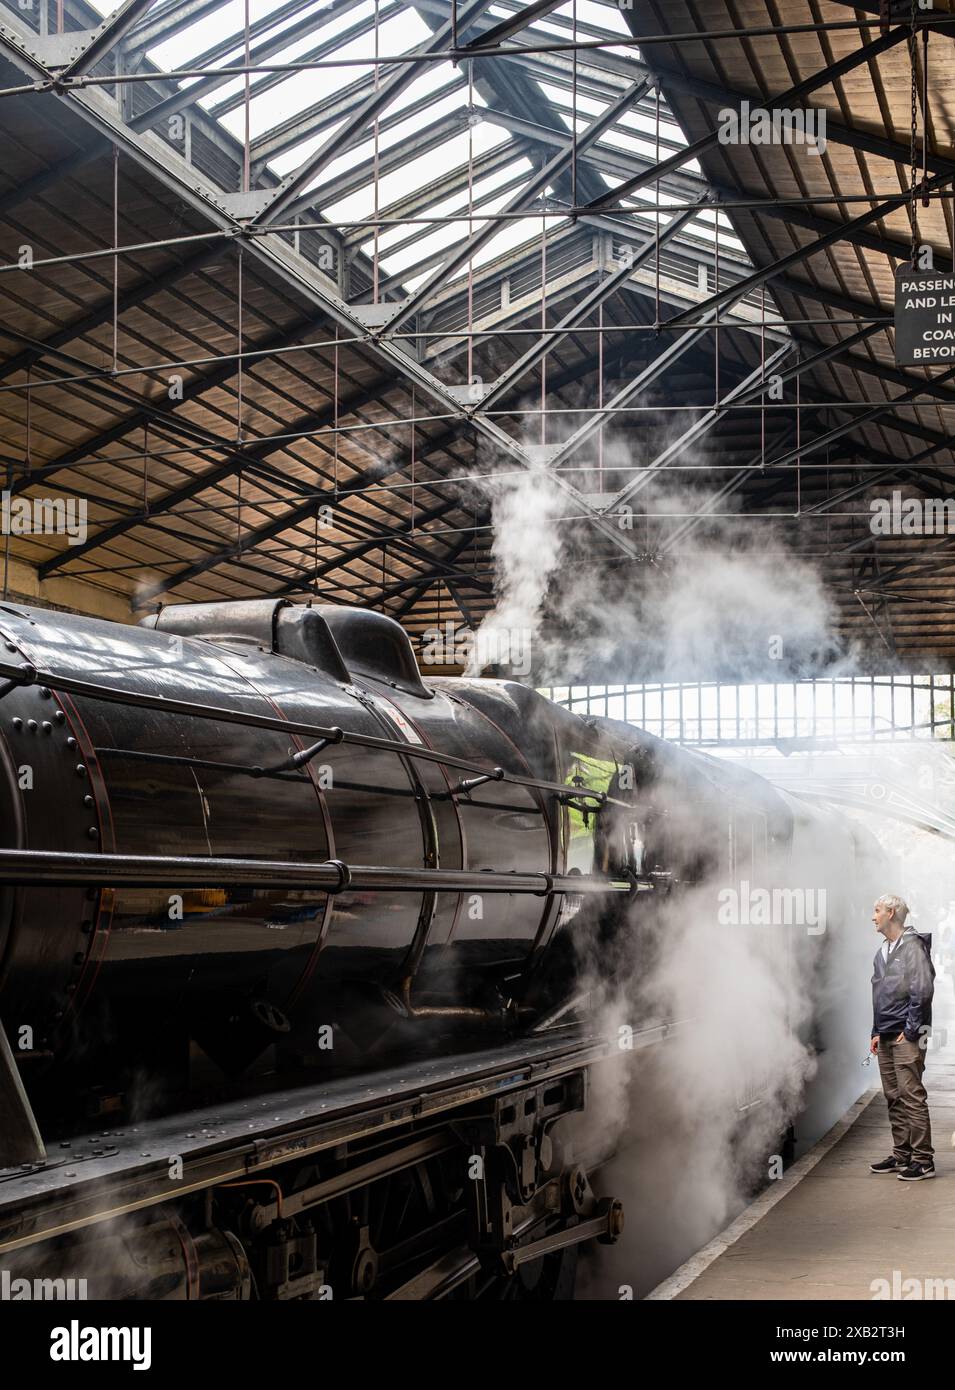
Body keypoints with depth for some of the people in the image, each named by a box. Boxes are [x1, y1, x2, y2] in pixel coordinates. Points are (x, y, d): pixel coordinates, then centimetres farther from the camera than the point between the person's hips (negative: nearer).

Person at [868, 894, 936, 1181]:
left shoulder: (913, 947, -10)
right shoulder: (882, 952, 16)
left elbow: (923, 991, -15)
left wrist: (910, 1031, -14)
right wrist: (876, 1032, 16)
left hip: (907, 1037, -9)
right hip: (886, 1038, 9)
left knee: (912, 1096, -9)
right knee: (893, 1098, 10)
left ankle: (923, 1159, -6)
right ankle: (901, 1155, 17)